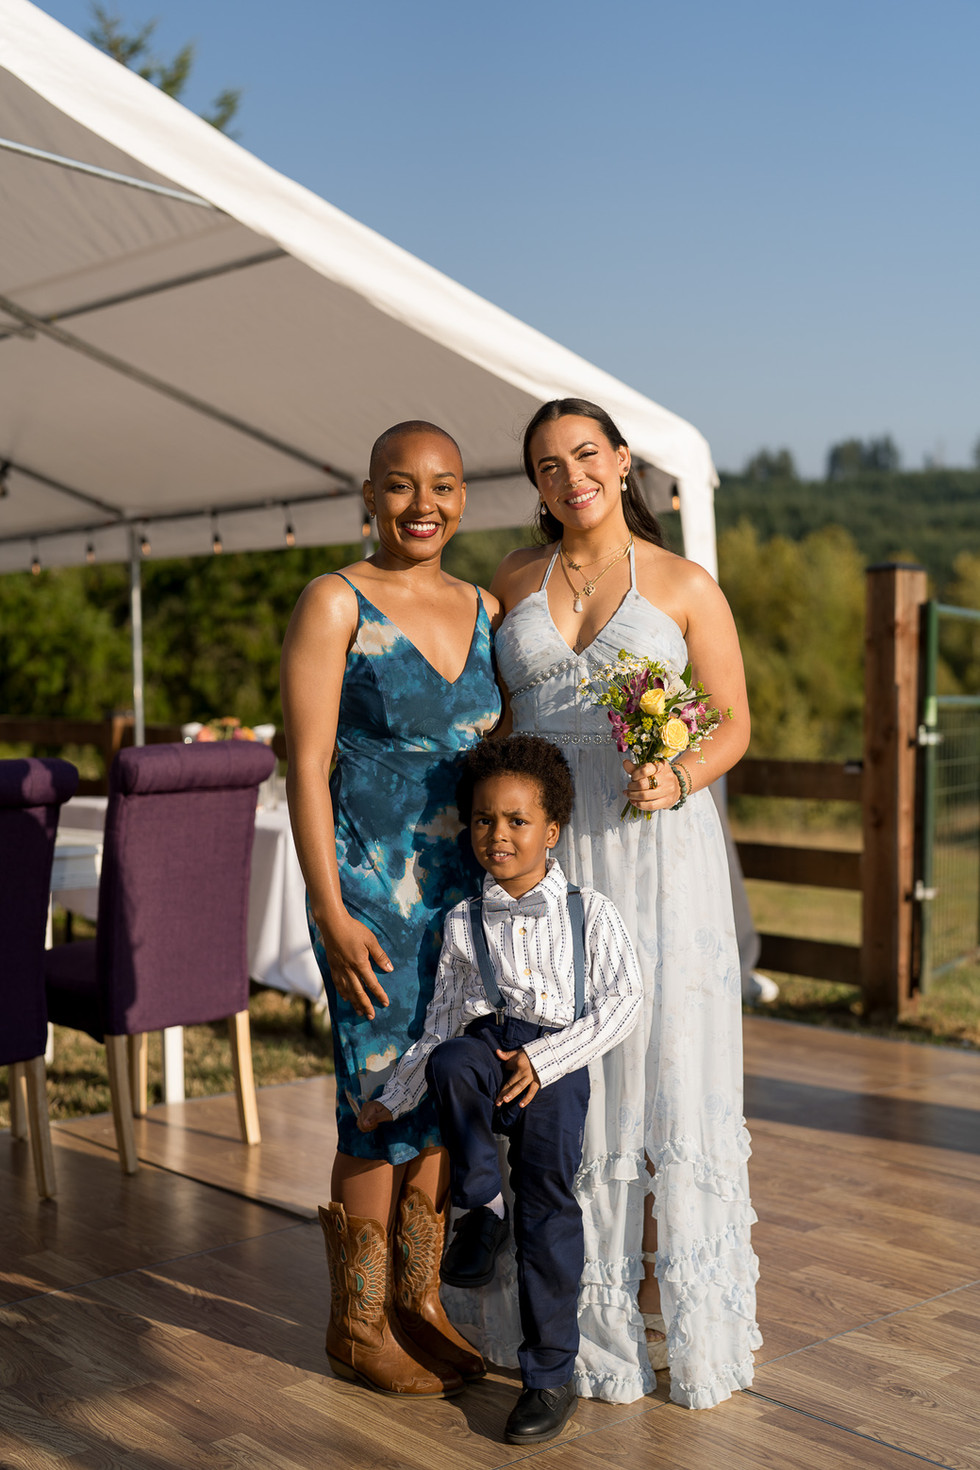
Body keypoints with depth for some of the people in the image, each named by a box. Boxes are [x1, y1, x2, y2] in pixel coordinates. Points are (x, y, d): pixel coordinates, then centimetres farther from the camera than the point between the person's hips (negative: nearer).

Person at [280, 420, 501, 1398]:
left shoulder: (483, 611, 10)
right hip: (373, 892, -6)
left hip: (469, 888, 6)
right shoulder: (337, 604, -7)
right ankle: (357, 1324, 19)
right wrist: (331, 913, -15)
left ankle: (419, 1299, 28)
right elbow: (306, 766, -11)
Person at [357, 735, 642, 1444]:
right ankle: (482, 1207, -8)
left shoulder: (589, 912, 3)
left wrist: (544, 1058, -14)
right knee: (449, 1063, -31)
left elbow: (624, 1000, -5)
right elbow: (441, 1025, 16)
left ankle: (551, 1373, 6)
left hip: (558, 1060, -2)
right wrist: (393, 1099, 14)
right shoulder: (465, 923, 10)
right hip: (488, 1046, 2)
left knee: (548, 1199, -9)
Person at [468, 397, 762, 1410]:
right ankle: (574, 1296, 20)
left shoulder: (684, 586, 2)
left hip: (655, 846, -2)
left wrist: (678, 779, -16)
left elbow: (733, 723, 3)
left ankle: (675, 1296, 14)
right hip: (541, 845, 3)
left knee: (663, 1053, 0)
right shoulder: (512, 583, 10)